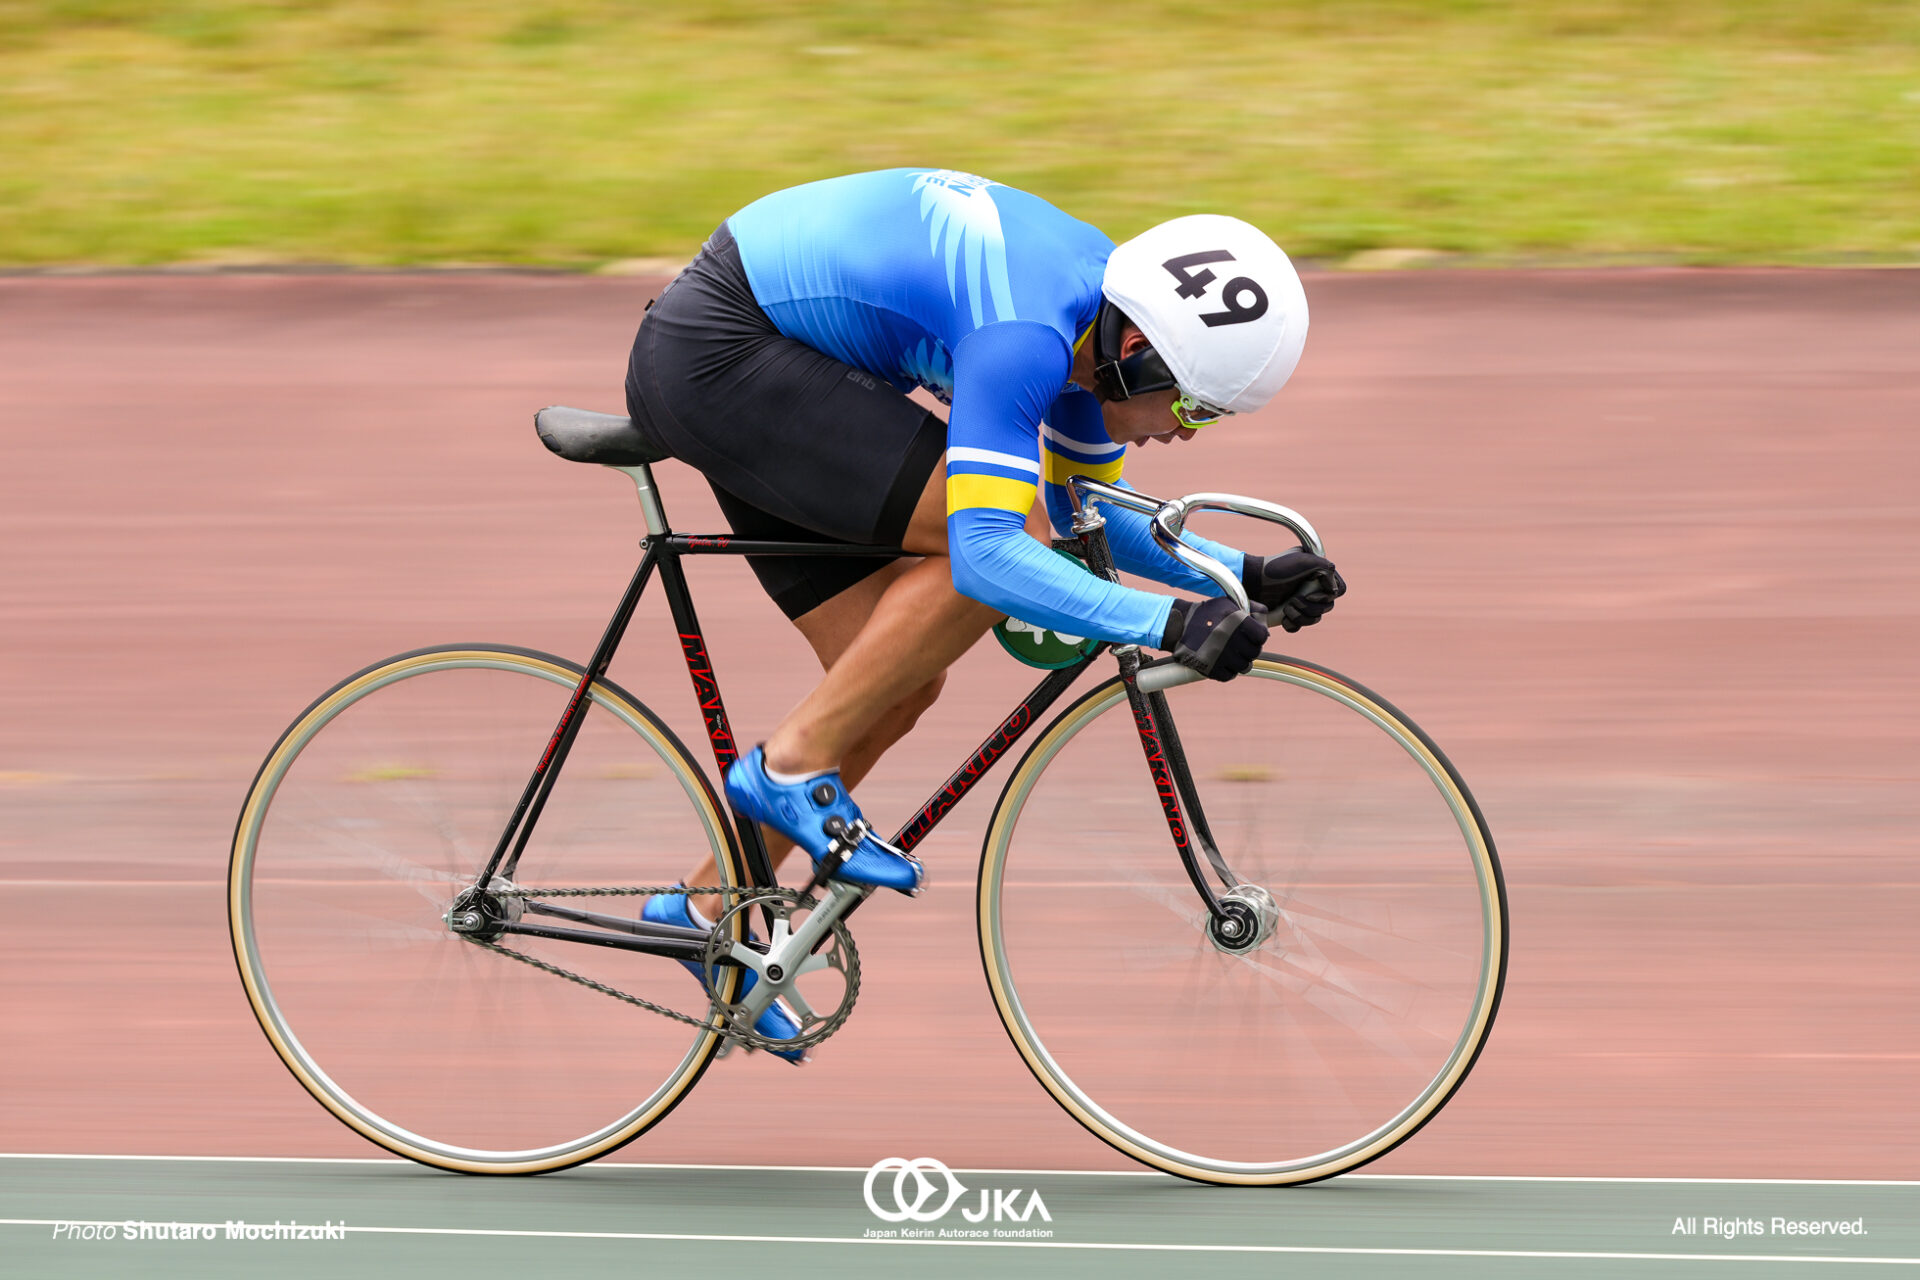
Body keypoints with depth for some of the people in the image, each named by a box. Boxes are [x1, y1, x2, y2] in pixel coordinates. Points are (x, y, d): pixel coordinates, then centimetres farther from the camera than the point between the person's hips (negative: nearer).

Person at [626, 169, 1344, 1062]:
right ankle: (794, 766, -10)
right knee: (1003, 542, -20)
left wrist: (1241, 575, 2)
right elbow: (988, 553, -35)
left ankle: (710, 911, 18)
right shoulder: (1025, 335, -28)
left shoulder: (1097, 297, 2)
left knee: (901, 686, 7)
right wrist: (1168, 623, -38)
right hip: (715, 354, -10)